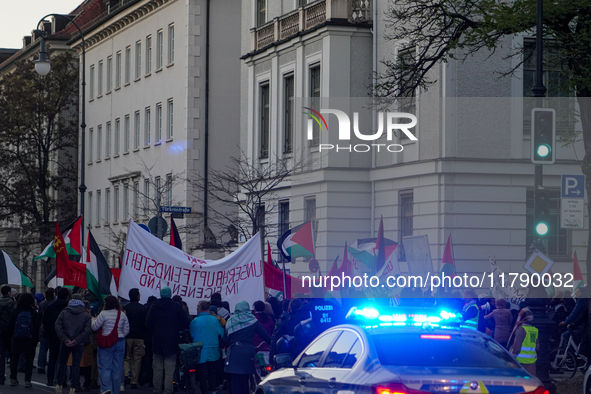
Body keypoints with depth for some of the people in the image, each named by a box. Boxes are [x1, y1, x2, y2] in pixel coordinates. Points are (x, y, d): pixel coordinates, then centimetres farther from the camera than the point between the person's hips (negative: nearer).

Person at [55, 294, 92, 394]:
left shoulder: (64, 312, 0)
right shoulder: (86, 315, -1)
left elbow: (57, 326, -9)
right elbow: (87, 330, -11)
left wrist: (65, 339, -10)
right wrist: (76, 340, -12)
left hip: (65, 343, 0)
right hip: (79, 344, 0)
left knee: (62, 363, 13)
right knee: (76, 365, 5)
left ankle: (59, 386, 19)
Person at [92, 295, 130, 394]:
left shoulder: (104, 314, -9)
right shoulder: (123, 315, 5)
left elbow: (94, 327, -3)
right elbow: (126, 330, 9)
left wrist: (93, 319, 16)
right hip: (120, 343, 4)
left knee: (104, 367, -1)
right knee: (117, 368, 9)